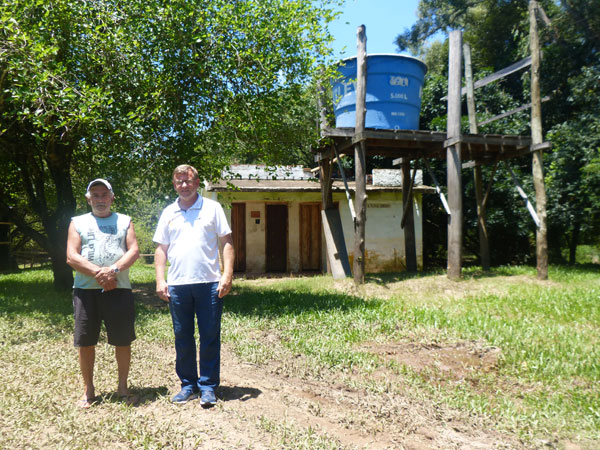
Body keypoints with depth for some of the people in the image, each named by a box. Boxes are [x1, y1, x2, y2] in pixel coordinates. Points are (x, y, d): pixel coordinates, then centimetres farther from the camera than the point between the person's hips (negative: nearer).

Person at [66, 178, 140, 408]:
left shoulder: (124, 221, 12)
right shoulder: (78, 222, 12)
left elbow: (134, 251, 1)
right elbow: (72, 257, 0)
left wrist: (113, 269, -16)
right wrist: (98, 274, -12)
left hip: (119, 289, 0)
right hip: (86, 289, 1)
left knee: (123, 340, 4)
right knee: (85, 342, 6)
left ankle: (122, 386, 20)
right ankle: (88, 389, 22)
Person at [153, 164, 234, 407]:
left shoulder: (212, 208, 5)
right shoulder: (168, 213, 13)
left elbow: (226, 242, 3)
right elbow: (161, 248, 14)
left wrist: (227, 274, -7)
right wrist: (160, 280, 4)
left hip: (209, 282, -3)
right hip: (177, 285, 3)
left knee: (210, 337, 2)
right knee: (182, 338, 10)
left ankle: (208, 386, 14)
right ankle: (188, 384, 24)